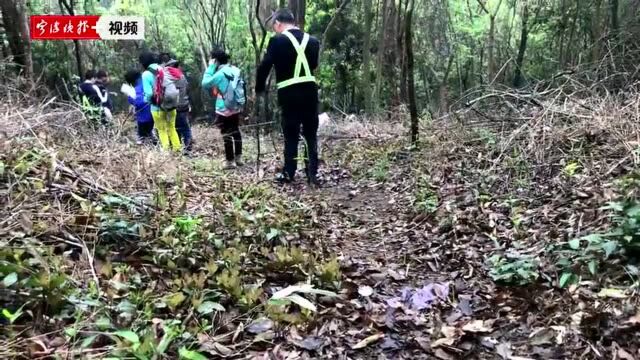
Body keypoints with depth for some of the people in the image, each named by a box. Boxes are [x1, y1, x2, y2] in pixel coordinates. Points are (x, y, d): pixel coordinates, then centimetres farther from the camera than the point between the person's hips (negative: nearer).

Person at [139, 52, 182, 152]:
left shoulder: (146, 74, -10)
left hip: (157, 107, -4)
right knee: (172, 128, 18)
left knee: (162, 130, 9)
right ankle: (177, 149, 19)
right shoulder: (164, 69, 3)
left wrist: (147, 100, 7)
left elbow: (149, 93, -14)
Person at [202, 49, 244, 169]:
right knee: (236, 132, 18)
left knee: (227, 135, 1)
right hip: (236, 108, 7)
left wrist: (210, 67, -9)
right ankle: (238, 158, 25)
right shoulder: (236, 70, 3)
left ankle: (230, 161, 5)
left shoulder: (220, 73, -18)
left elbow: (205, 83, -13)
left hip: (223, 110, -7)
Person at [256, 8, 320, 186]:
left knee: (291, 135, 6)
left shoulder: (277, 41, -5)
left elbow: (264, 67, -4)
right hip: (310, 91, 3)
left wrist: (259, 89, 9)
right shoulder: (312, 41, 8)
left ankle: (289, 173, 13)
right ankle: (312, 174, 9)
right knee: (311, 134, 9)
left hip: (289, 94, -3)